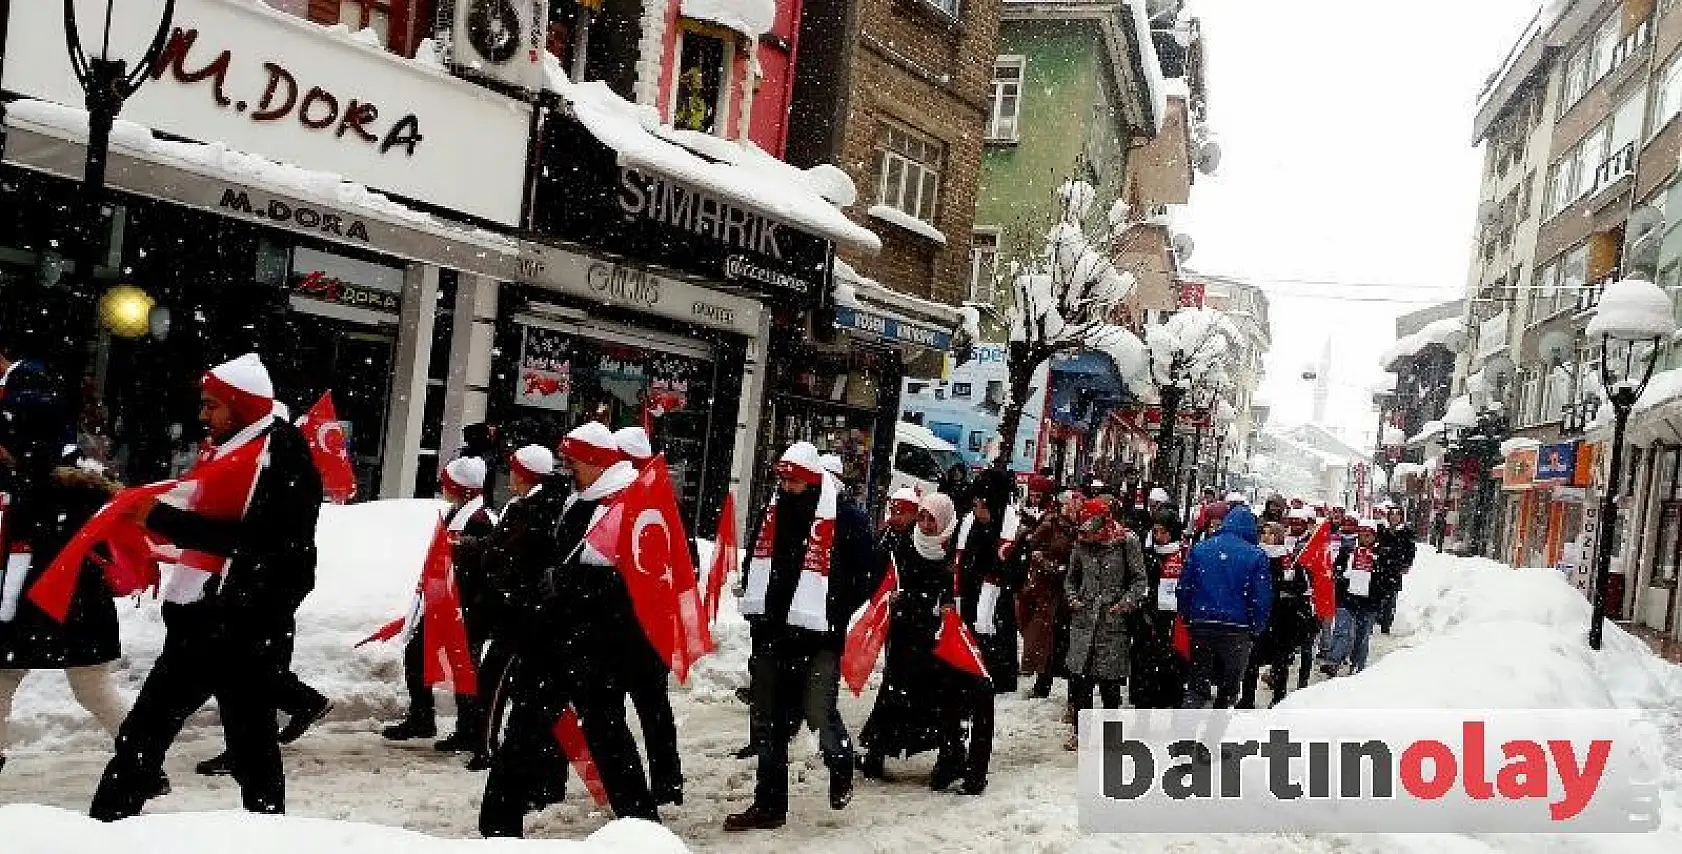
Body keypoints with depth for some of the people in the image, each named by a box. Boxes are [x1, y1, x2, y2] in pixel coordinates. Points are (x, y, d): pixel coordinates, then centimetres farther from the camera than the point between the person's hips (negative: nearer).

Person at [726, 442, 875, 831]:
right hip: (771, 634, 6)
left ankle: (841, 763, 23)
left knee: (818, 711, -11)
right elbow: (754, 564, 22)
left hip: (817, 638, -6)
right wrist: (758, 610, 13)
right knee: (768, 721, 8)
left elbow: (868, 574, -7)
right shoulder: (771, 514, 9)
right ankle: (769, 804, 19)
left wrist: (835, 614, -9)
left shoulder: (847, 518, -10)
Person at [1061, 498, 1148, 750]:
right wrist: (1073, 598, 5)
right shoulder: (1082, 545, 8)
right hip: (1084, 618, 3)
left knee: (1109, 681, 1)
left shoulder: (1126, 542, -4)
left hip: (1114, 621, -3)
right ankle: (1080, 730, 14)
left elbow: (1140, 581, -1)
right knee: (1079, 677, 1)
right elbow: (1072, 578, 22)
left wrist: (1126, 603, -14)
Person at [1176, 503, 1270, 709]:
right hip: (1236, 630, -2)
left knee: (1197, 686, 8)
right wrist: (1255, 629, 7)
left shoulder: (1199, 549, 2)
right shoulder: (1255, 556, -6)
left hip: (1200, 625, 2)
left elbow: (1183, 590, 3)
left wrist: (1189, 619, 13)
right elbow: (1262, 599, -5)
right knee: (1228, 689, 12)